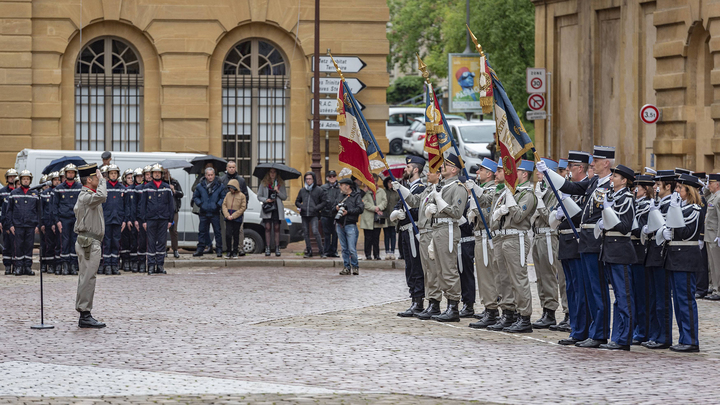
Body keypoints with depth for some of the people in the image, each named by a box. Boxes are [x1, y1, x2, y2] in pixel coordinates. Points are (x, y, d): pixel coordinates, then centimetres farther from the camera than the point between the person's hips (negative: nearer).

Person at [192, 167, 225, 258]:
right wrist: (199, 204, 1)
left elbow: (224, 197, 4)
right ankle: (200, 249, 11)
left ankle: (219, 249, 6)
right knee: (202, 232, 5)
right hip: (204, 213, 2)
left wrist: (218, 205, -9)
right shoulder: (200, 186, 6)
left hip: (215, 213, -2)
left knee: (217, 232, 0)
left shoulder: (219, 186, 0)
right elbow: (195, 196, 17)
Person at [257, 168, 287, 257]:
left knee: (276, 228, -1)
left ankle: (277, 248, 2)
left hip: (277, 209, 0)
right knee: (268, 228, -4)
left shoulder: (280, 184, 10)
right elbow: (259, 196, 9)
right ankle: (267, 248, -2)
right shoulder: (263, 183, 9)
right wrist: (266, 200, -9)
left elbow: (285, 197, 8)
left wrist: (278, 191, -8)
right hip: (267, 208, 0)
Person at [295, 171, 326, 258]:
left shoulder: (318, 190, 3)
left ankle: (321, 252, -14)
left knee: (315, 231, -16)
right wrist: (300, 206, 2)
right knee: (306, 233, 5)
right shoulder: (302, 190, 14)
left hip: (314, 215, -5)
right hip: (304, 215, 5)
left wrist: (317, 208, -9)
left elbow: (324, 202, 4)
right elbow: (297, 201, 23)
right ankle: (309, 251, 13)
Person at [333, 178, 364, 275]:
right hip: (340, 225, 5)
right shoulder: (340, 195, 16)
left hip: (350, 225, -5)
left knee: (352, 249, -9)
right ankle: (346, 267, 12)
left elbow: (360, 208, -12)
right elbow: (333, 207, 19)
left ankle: (355, 266, 4)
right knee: (344, 248, 7)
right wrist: (336, 208, -3)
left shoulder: (356, 196, -1)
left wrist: (348, 211, -16)